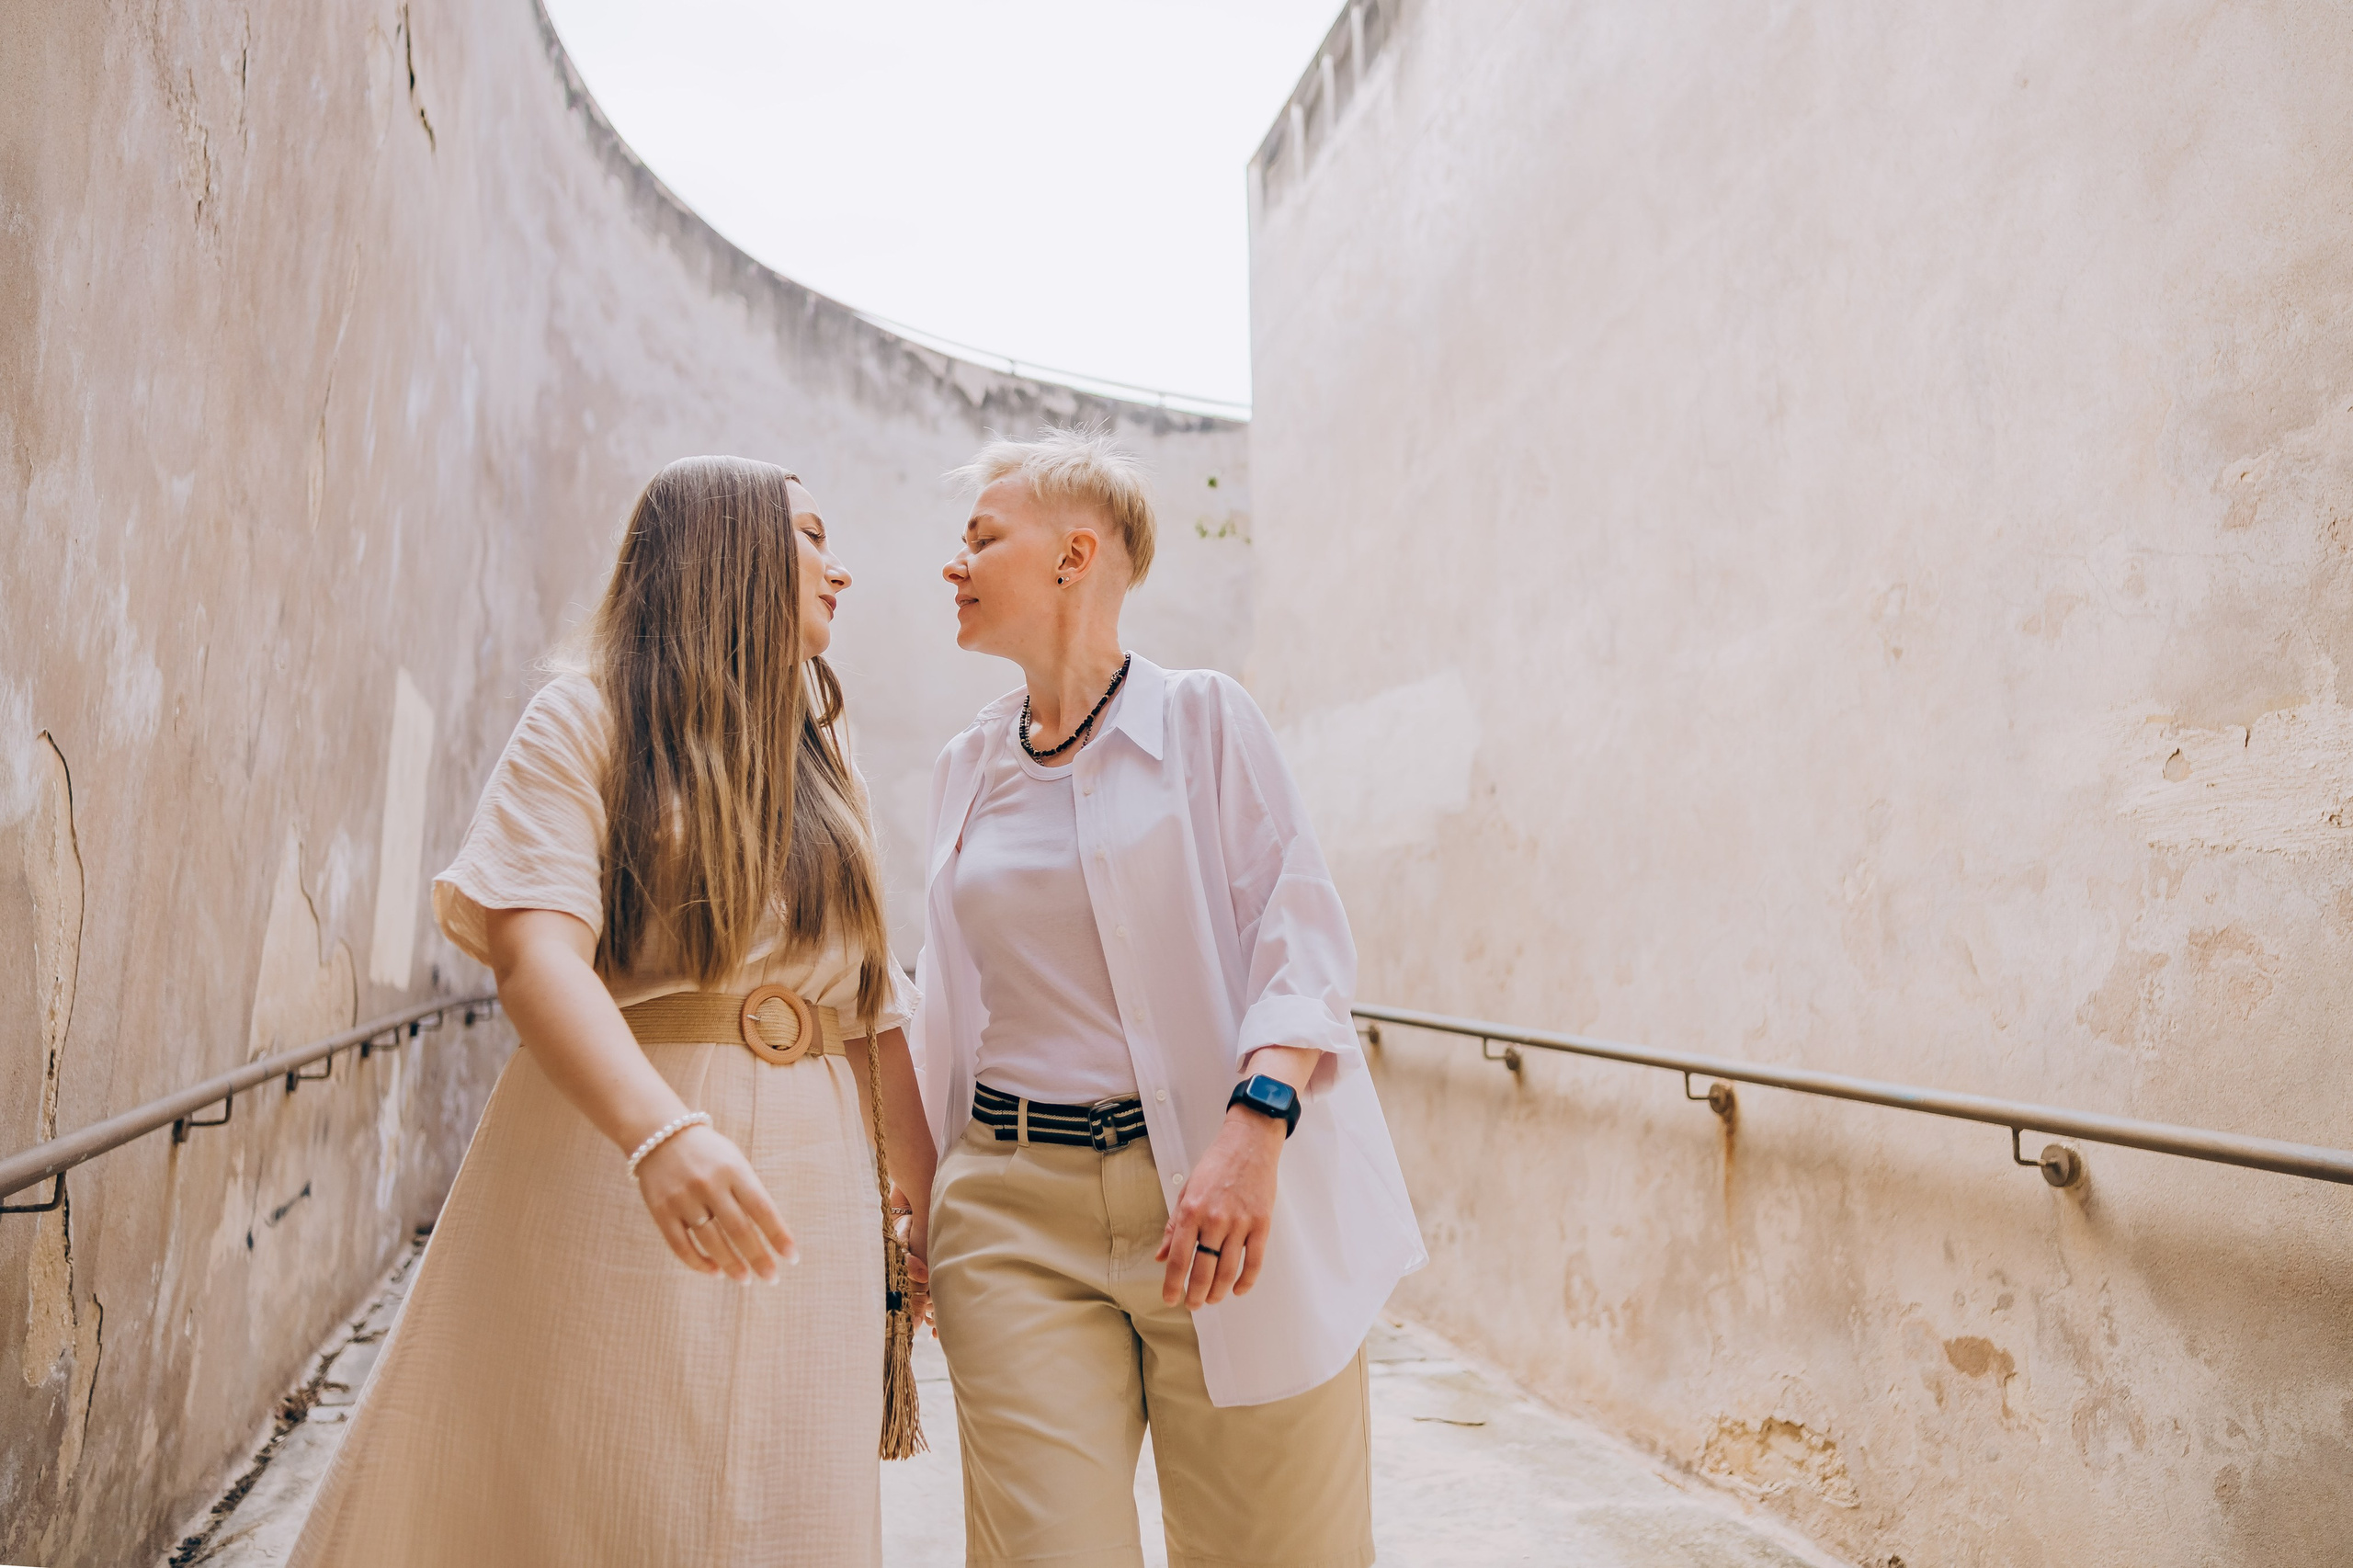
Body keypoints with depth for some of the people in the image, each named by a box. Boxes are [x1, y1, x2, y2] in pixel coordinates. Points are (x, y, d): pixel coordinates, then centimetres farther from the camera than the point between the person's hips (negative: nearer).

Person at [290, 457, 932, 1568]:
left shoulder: (821, 765, 16)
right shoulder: (586, 721, -1)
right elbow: (534, 951, -17)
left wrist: (931, 1211, 10)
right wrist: (661, 1132, -34)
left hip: (804, 1193, 5)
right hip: (610, 1175, -4)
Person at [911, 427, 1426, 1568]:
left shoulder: (1203, 717, 0)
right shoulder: (967, 767, 14)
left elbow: (1300, 928, -7)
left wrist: (1253, 1129, -22)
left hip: (1223, 1193, -3)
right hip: (1015, 1215, 4)